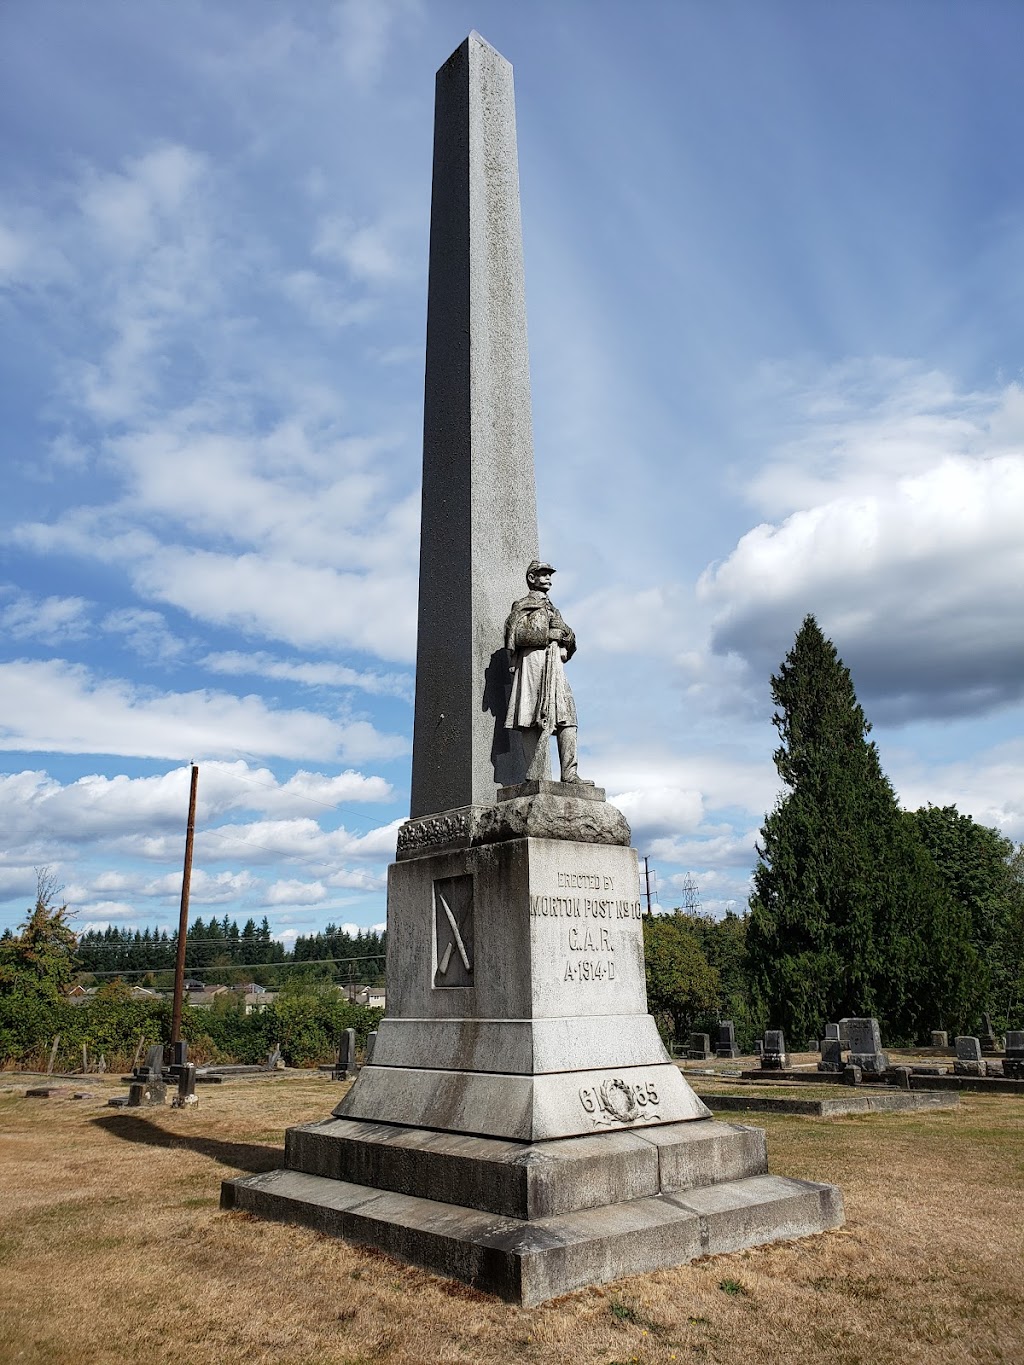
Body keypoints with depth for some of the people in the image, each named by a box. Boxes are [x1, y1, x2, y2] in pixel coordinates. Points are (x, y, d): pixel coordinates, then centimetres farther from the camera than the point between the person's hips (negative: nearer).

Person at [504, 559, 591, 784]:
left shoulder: (551, 608, 31)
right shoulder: (524, 604, 7)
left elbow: (568, 639, 25)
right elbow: (517, 634, -10)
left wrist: (567, 638, 2)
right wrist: (550, 634, -8)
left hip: (554, 665, 8)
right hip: (534, 660, -8)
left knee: (566, 718, -3)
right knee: (533, 721, -13)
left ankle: (569, 773, -9)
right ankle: (534, 775, -18)